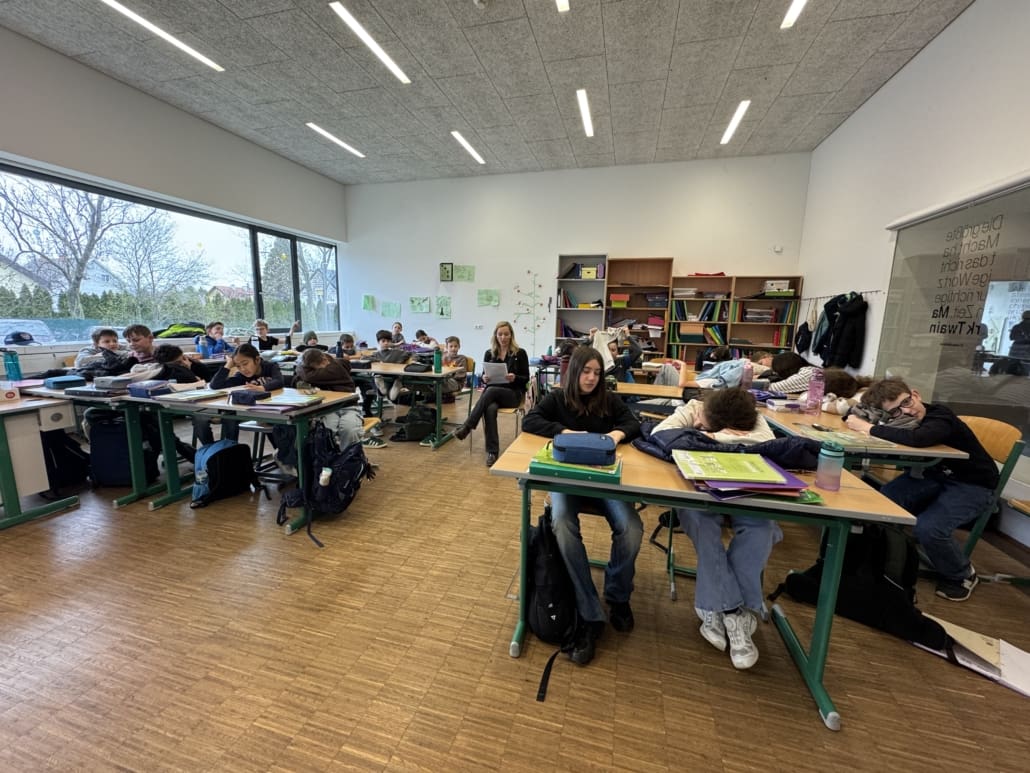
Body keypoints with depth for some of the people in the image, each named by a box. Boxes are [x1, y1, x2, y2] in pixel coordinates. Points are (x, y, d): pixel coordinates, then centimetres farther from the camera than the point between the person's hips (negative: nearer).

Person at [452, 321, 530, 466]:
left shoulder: (520, 353, 1)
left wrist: (514, 378, -22)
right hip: (493, 392, 2)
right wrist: (484, 378, -10)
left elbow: (526, 378, -1)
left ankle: (466, 427, -32)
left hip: (513, 393, -2)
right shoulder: (489, 353, 11)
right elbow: (485, 375, 14)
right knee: (490, 409, -34)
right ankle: (492, 451, -31)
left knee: (490, 391, -35)